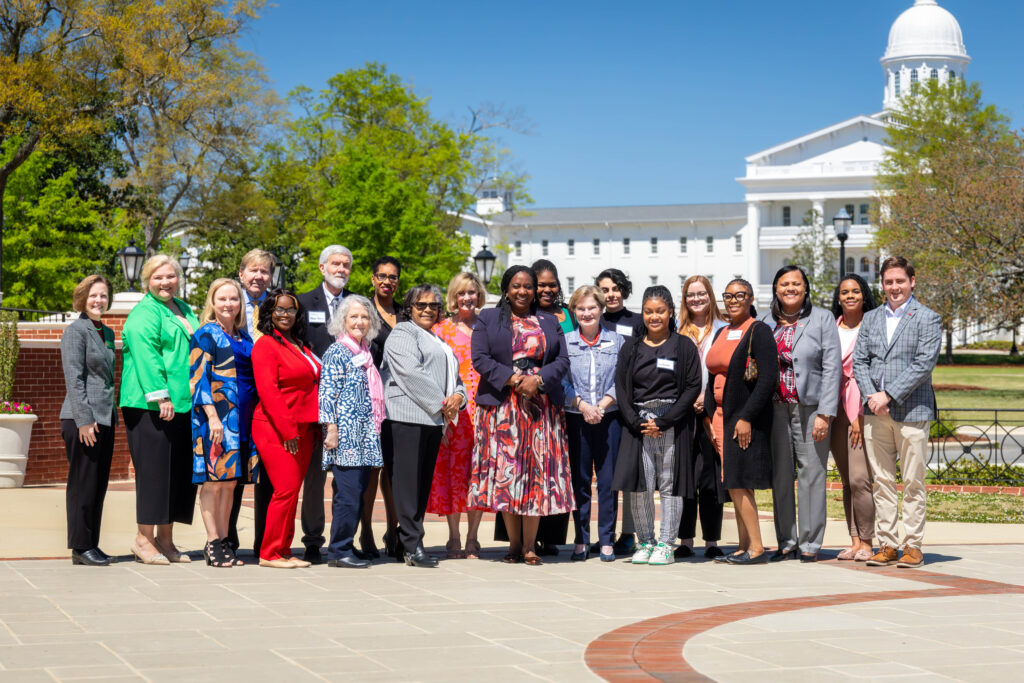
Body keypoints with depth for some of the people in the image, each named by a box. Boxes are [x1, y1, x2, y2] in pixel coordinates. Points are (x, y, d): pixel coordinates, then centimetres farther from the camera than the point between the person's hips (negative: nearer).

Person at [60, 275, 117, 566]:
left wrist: (113, 416, 16)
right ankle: (81, 547, 3)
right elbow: (73, 378, -13)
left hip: (105, 418, 8)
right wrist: (84, 419, -19)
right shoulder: (75, 331, -7)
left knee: (98, 486, 9)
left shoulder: (107, 332, 17)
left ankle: (91, 545, 15)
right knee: (83, 485, -3)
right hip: (82, 418, -8)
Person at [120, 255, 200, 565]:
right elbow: (145, 355, -16)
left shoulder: (184, 311, 21)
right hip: (151, 408, -8)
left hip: (184, 406, 8)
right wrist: (160, 396, -23)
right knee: (154, 469, -7)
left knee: (180, 470, 8)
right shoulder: (144, 313, -6)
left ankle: (165, 539, 16)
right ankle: (144, 539, 2)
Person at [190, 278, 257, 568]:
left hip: (242, 417, 7)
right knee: (214, 480, -5)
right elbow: (198, 377, -9)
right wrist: (212, 415, -18)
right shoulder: (206, 334, -2)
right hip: (217, 416, -7)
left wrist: (255, 415, 15)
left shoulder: (244, 337, 18)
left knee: (230, 481, 7)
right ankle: (213, 543, -2)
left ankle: (224, 541, 11)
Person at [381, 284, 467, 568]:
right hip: (407, 417, -9)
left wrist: (458, 396, 2)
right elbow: (411, 374, -13)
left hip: (433, 420, 9)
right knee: (408, 481, -10)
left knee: (423, 483, 7)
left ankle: (408, 543, 10)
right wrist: (441, 403, -12)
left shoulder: (438, 341, 28)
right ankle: (412, 546, -12)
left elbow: (454, 376, 26)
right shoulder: (403, 334, -1)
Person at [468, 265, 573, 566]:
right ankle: (514, 544, 2)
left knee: (539, 471, -4)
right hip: (502, 405, -1)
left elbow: (562, 360, 7)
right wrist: (512, 378, -13)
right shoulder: (488, 319, 9)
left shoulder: (550, 323, 16)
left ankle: (530, 545, 0)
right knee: (506, 470, -5)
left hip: (542, 407, 2)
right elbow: (480, 358, -2)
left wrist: (539, 380, -11)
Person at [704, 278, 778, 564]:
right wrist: (708, 417, 8)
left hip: (746, 418, -8)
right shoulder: (721, 334, 16)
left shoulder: (759, 331, -9)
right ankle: (744, 547, 12)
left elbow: (769, 378, -16)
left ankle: (756, 548, -5)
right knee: (734, 486, 8)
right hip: (721, 415, 8)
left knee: (738, 483, -10)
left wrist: (746, 417, -20)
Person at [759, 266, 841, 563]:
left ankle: (810, 543, 6)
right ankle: (786, 542, 14)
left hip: (810, 405, -3)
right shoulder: (765, 321, 10)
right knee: (780, 475, 5)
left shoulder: (822, 319, 1)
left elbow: (832, 368, -4)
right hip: (775, 406, 3)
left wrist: (825, 413, -11)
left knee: (811, 474, -2)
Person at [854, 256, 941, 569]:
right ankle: (887, 545, 11)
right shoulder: (871, 318, 15)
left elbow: (924, 365, -9)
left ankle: (913, 546, 4)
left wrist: (888, 395, -14)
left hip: (911, 411, -4)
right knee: (881, 481, 5)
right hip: (875, 413, 4)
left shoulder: (928, 319, 0)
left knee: (913, 483, -1)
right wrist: (870, 396, -7)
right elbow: (859, 360, 10)